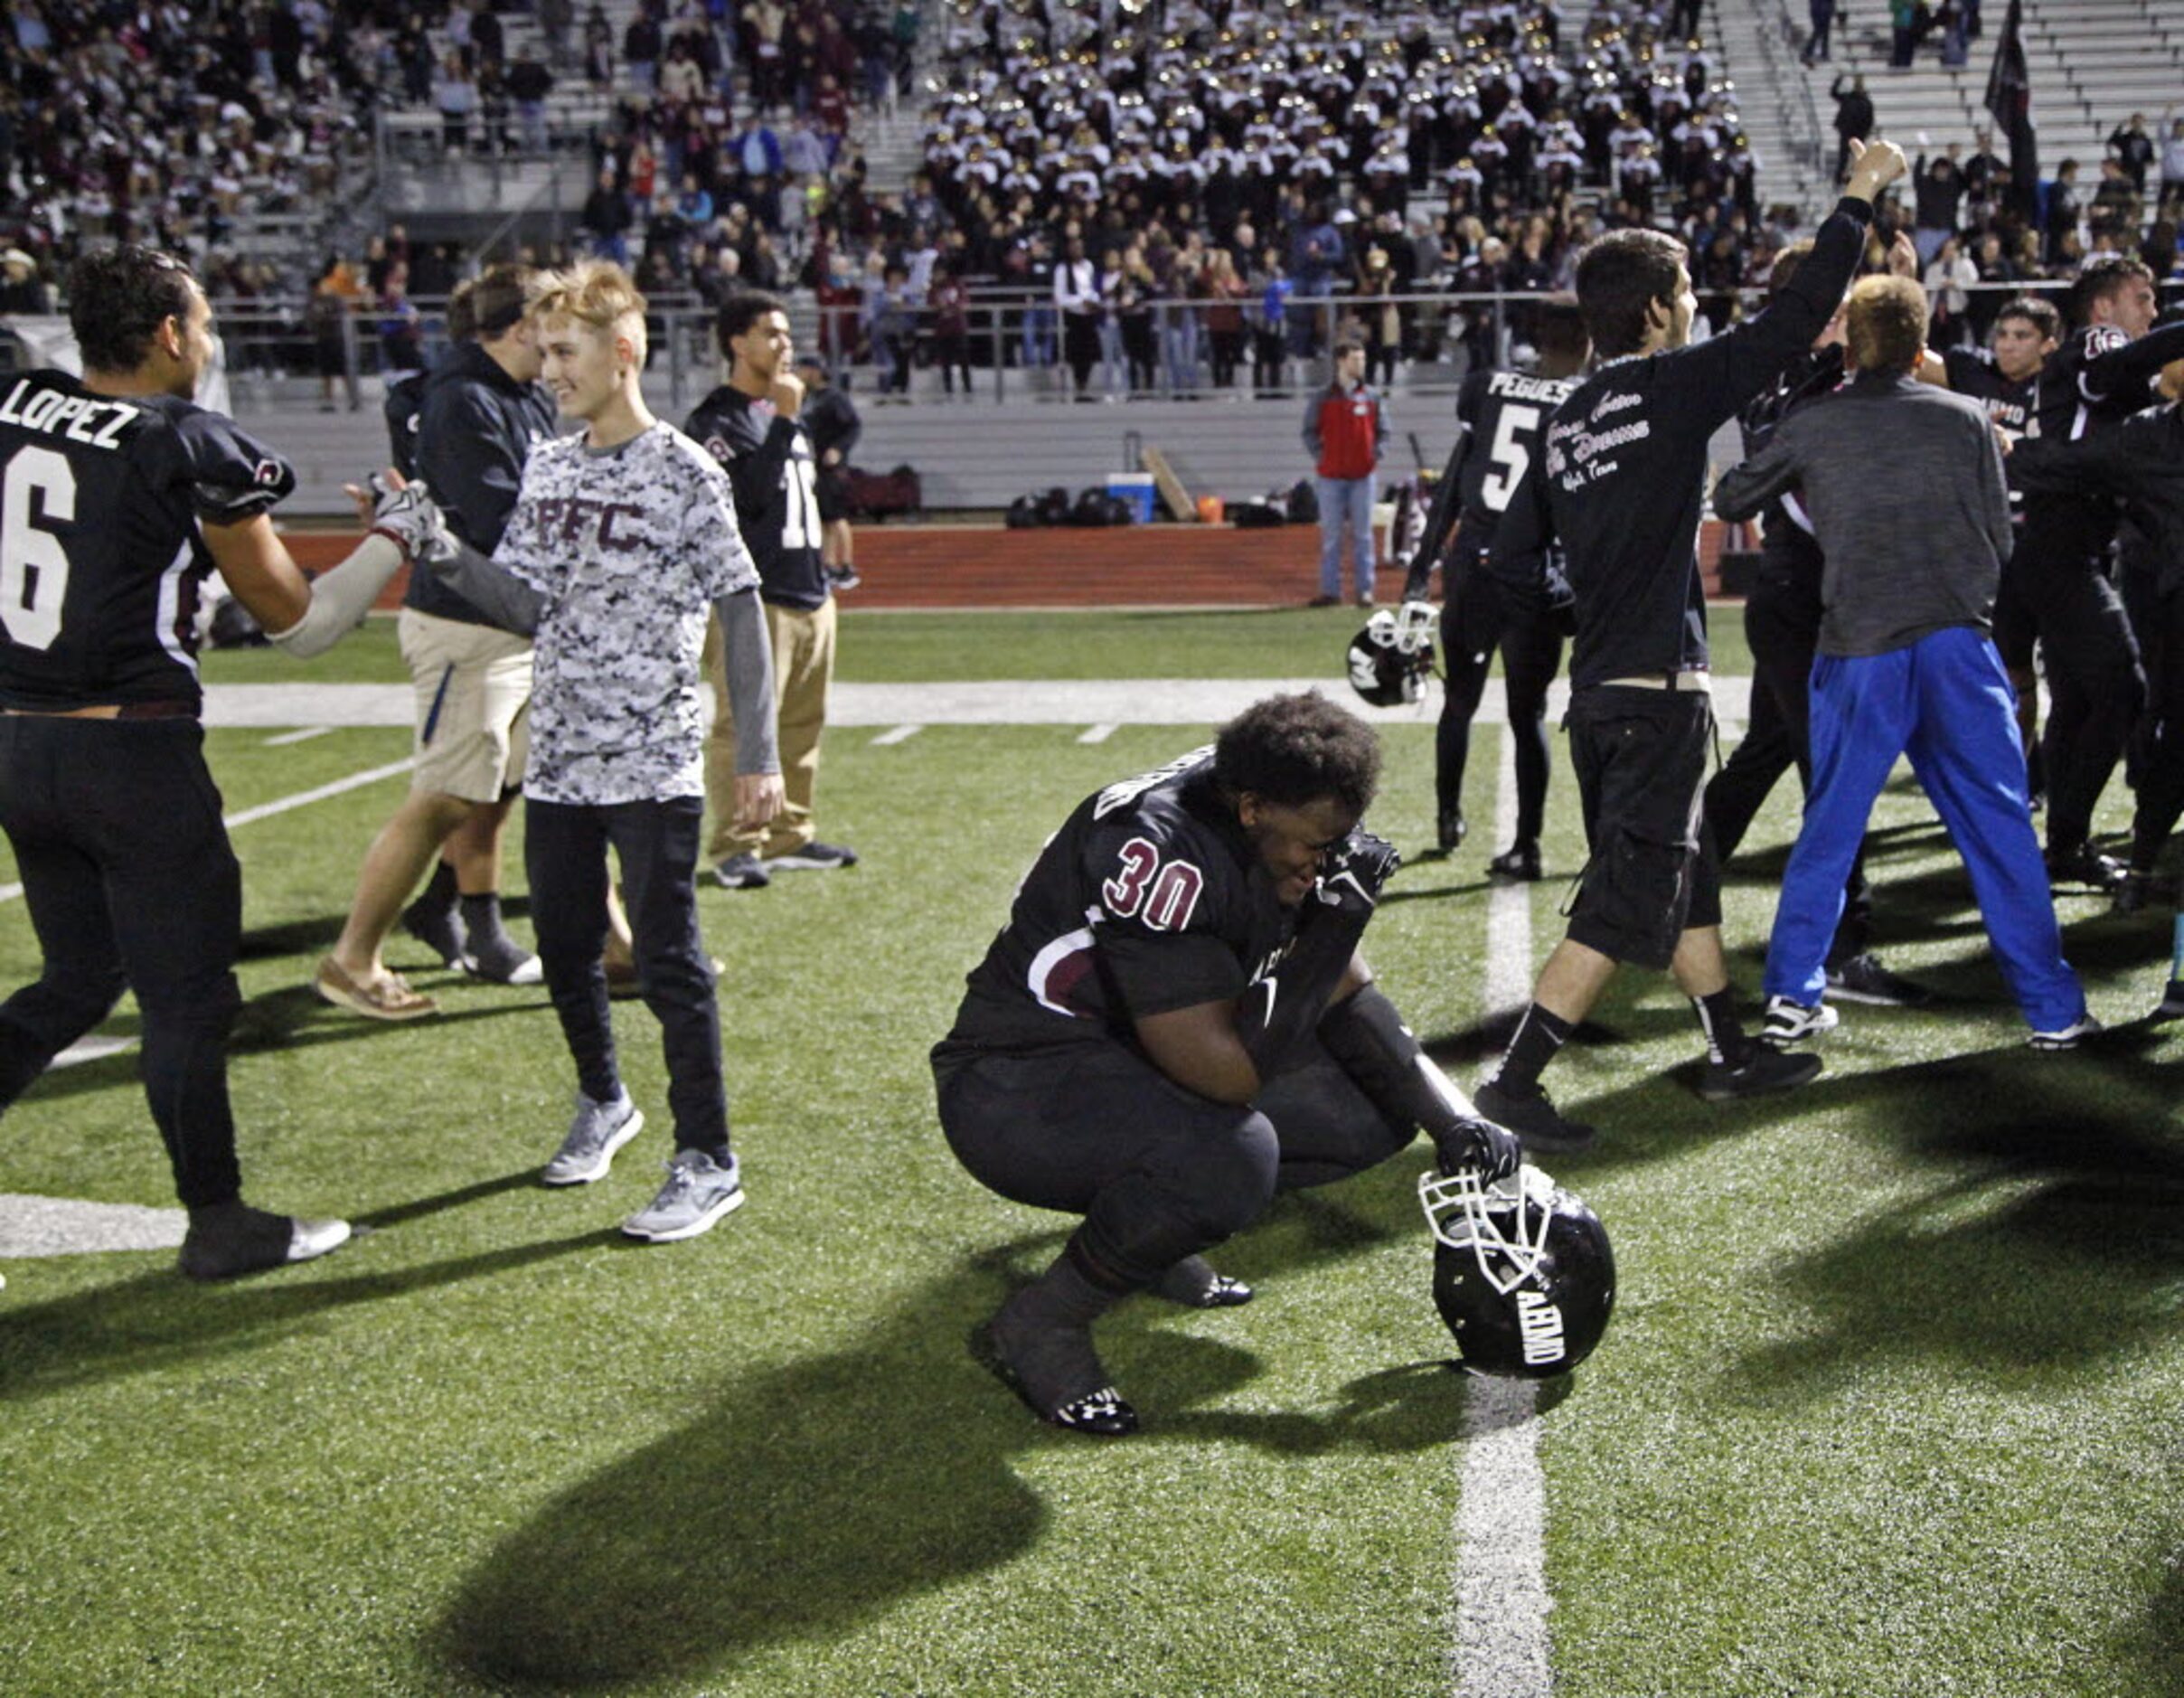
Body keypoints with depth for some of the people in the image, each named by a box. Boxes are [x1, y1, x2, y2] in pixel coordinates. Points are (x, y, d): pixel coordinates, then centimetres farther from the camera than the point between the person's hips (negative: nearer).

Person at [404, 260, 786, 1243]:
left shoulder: (684, 473, -8)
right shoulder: (548, 469, 10)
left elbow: (739, 611, -9)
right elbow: (524, 606, 9)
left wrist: (756, 755, -11)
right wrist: (442, 553, -8)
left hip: (655, 764, -6)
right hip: (557, 757, 7)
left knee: (667, 959, -6)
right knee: (564, 949, 16)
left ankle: (708, 1162, 3)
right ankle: (603, 1104, 39)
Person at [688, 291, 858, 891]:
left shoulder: (787, 411, 21)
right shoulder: (716, 420, -8)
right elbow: (750, 493, -21)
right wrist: (784, 421, -20)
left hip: (809, 592, 9)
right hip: (754, 596, -9)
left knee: (803, 724, 11)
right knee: (743, 724, -10)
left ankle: (789, 836, 20)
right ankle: (735, 846, -6)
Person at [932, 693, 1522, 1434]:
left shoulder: (1280, 833, -4)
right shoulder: (1161, 851, -31)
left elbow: (1344, 997, 7)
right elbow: (1222, 1072, -31)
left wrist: (1454, 1120, -2)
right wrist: (1330, 930, -29)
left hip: (1136, 1062, 9)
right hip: (1014, 1089, -9)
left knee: (1375, 1109, 1)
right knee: (1231, 1156, -36)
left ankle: (1153, 1231, 15)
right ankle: (1037, 1326, -12)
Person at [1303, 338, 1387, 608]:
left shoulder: (1372, 398, 5)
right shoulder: (1322, 399, 1)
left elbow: (1382, 431, 12)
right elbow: (1310, 432, 5)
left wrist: (1375, 454, -1)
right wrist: (1319, 456, -5)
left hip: (1363, 475, 1)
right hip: (1331, 476, -1)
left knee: (1362, 534, 3)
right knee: (1331, 535, 2)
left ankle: (1365, 589, 7)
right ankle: (1330, 589, 7)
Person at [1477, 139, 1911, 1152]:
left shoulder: (1568, 420, 10)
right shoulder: (1675, 384, -9)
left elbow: (1513, 558, 12)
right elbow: (1797, 318, -6)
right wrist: (1860, 197, 5)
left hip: (1597, 690, 8)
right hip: (1655, 693, -8)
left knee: (1687, 877, 20)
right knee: (1625, 904, -5)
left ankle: (1731, 1054, 32)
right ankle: (1512, 1085, -7)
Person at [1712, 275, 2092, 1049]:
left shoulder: (1812, 425, 5)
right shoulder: (1965, 418, 5)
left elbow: (1730, 500, 18)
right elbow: (1999, 538, 8)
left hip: (1856, 651, 1)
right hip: (1957, 643, 0)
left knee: (1828, 829, 11)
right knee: (2002, 830, 5)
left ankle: (1791, 997, 11)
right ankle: (2053, 1009, 10)